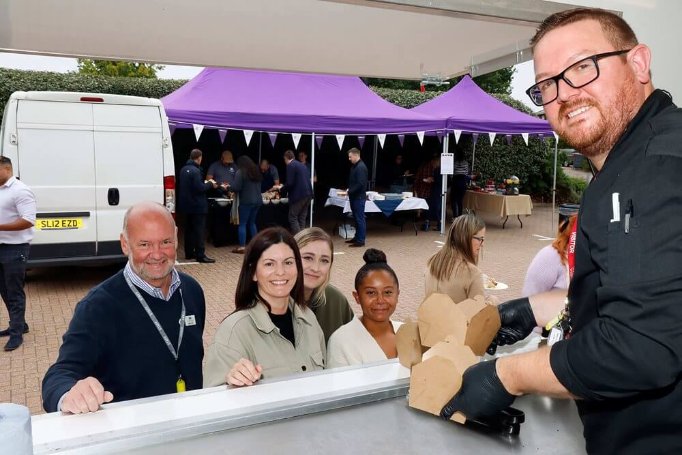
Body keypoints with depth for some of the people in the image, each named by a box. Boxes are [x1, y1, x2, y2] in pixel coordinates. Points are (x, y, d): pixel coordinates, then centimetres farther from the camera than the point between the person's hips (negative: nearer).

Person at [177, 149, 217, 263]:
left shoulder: (183, 169, 10)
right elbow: (200, 188, -23)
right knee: (199, 230, -5)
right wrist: (210, 184, -6)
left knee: (189, 229, 15)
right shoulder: (195, 171, -19)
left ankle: (189, 253, 22)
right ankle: (200, 255, -5)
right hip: (197, 206, -9)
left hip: (187, 205, 9)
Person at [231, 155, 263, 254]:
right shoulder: (256, 172, 15)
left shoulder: (240, 172, -8)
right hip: (258, 200, 7)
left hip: (246, 201, -7)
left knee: (242, 224, -1)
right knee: (252, 223, 17)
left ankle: (242, 247, -3)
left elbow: (236, 188, -14)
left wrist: (231, 188, 7)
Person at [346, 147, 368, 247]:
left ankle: (361, 240, 0)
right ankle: (357, 237, 25)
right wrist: (349, 189, 7)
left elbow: (360, 184, -23)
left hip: (359, 197, -10)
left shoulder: (361, 167, -17)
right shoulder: (354, 166, 14)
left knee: (360, 218, -4)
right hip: (354, 197, 10)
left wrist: (350, 191, -17)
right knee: (356, 218, 16)